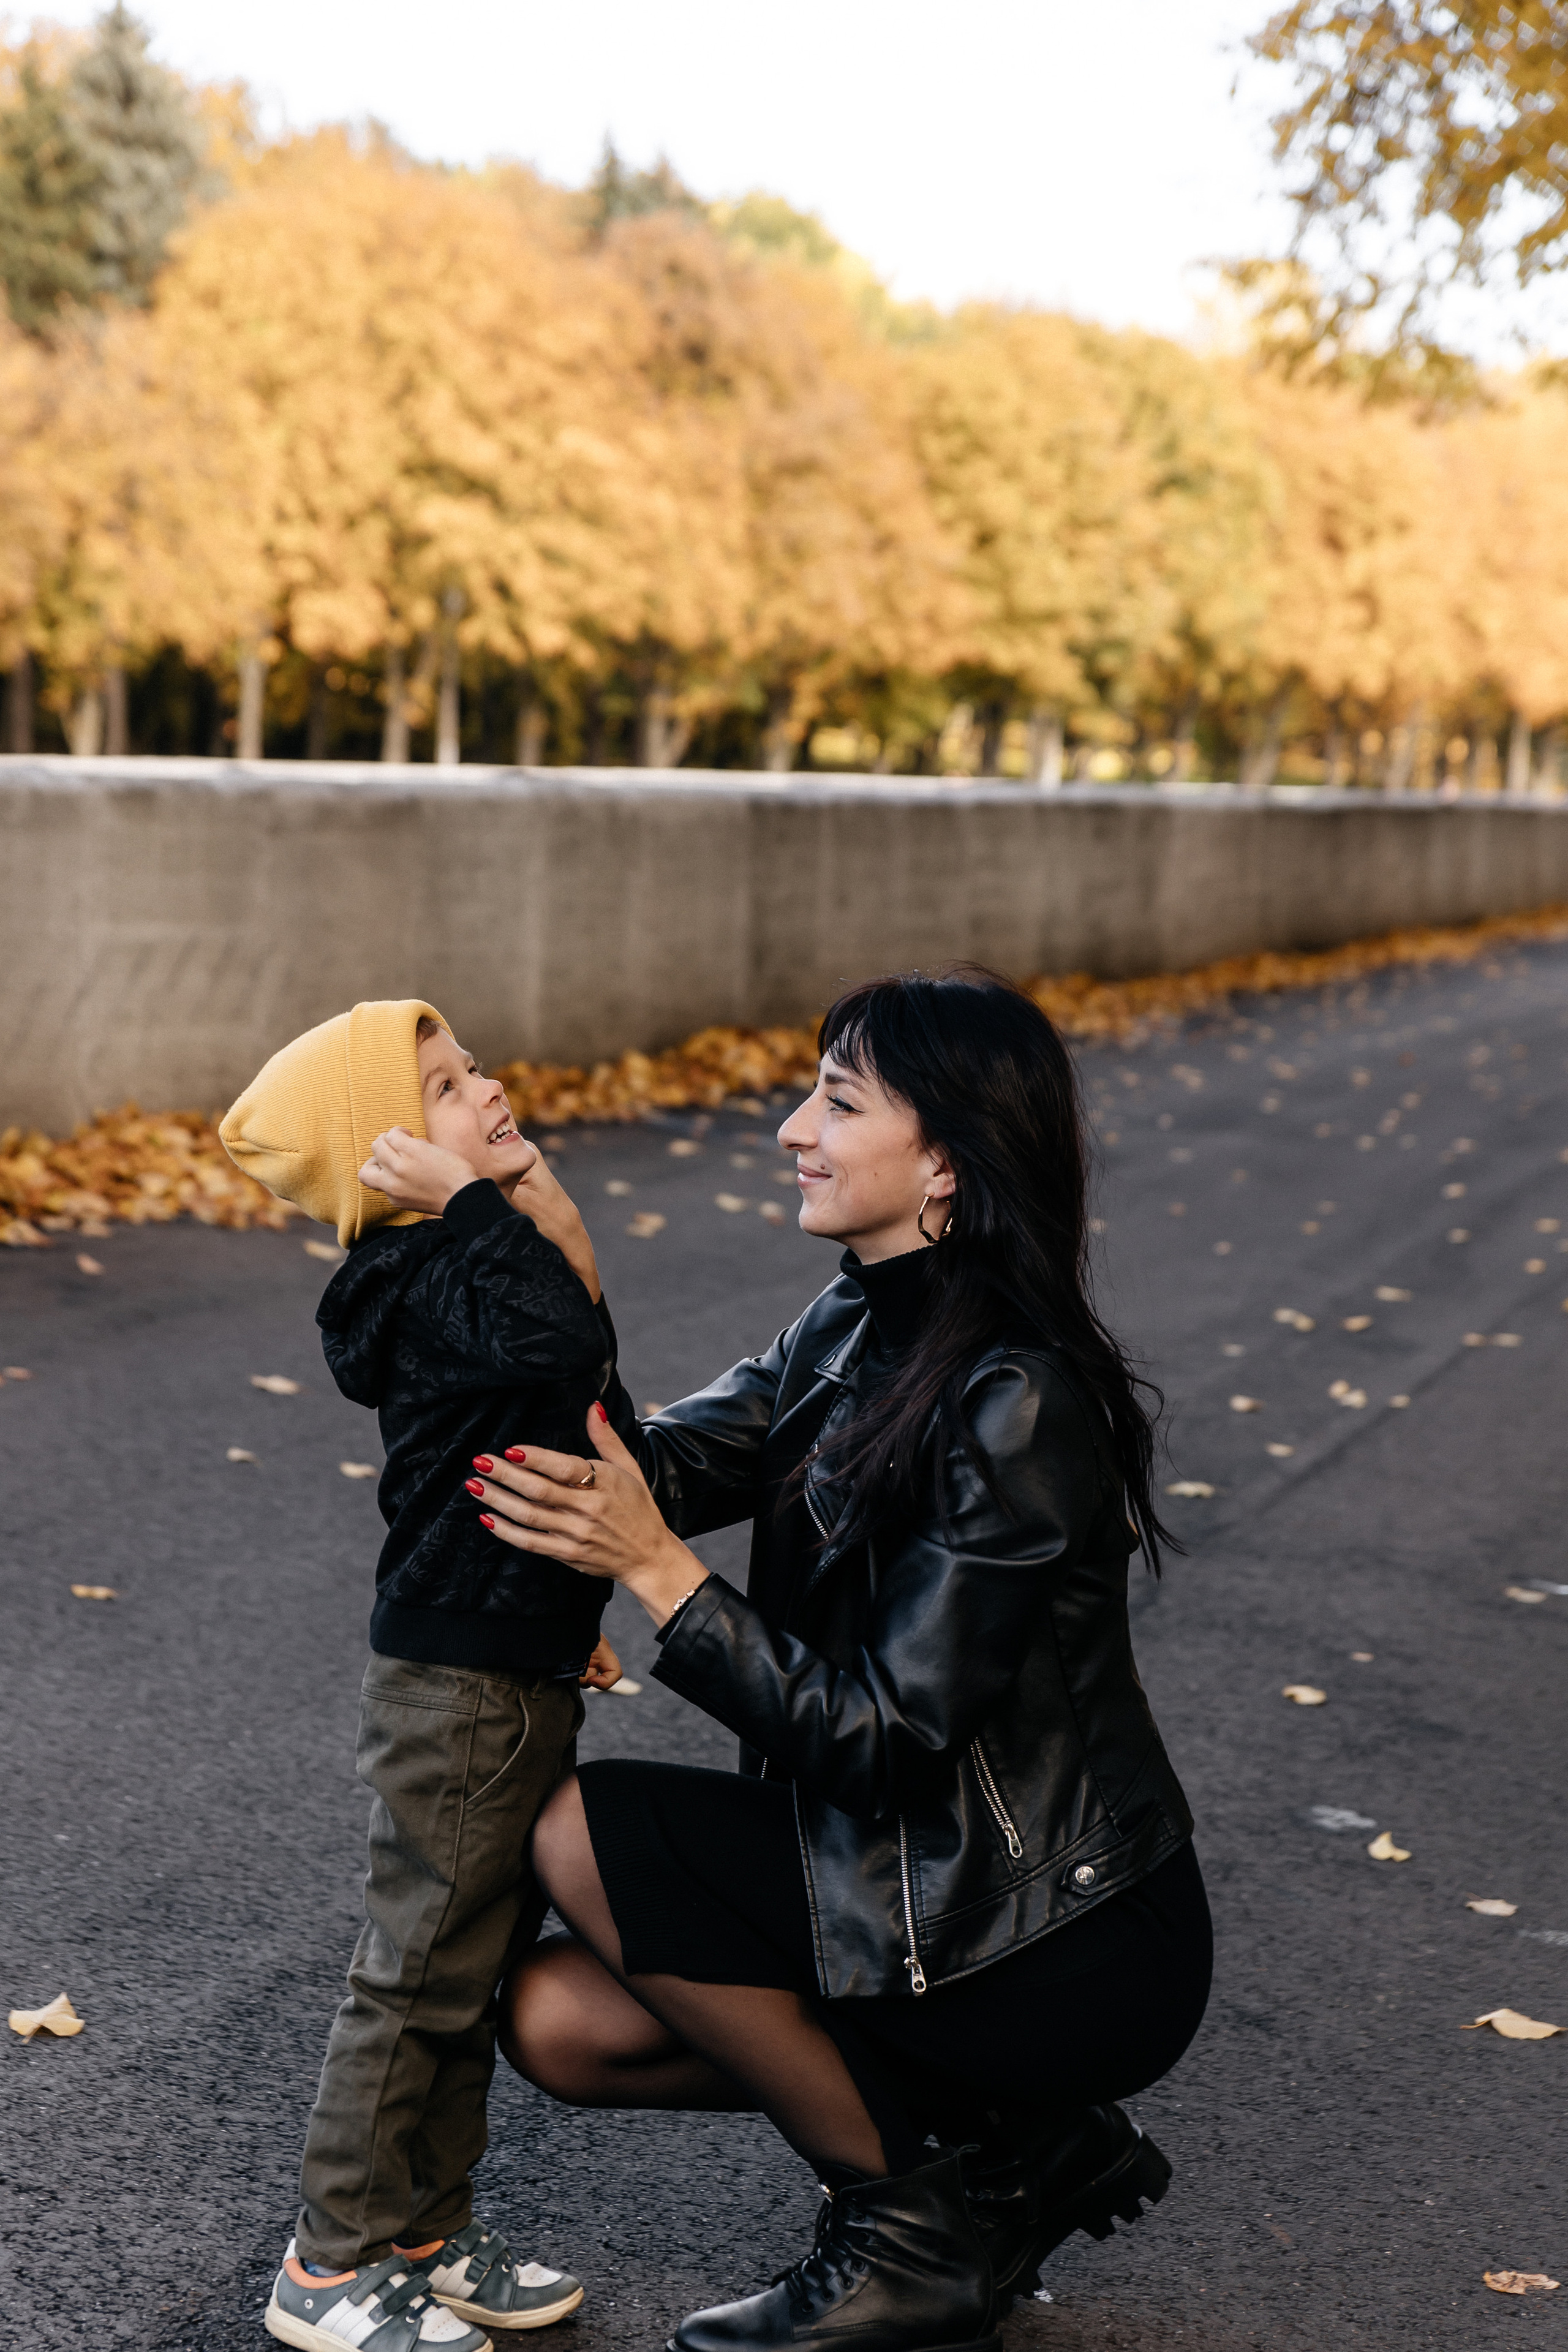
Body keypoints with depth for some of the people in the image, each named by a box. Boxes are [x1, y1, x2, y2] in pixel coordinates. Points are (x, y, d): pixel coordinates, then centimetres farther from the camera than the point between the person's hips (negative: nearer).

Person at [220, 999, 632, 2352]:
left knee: (484, 1966, 18)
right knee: (423, 1973, 1)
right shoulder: (430, 1275, -19)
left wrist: (567, 1615, 25)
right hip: (457, 1691, -10)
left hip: (522, 1669, 10)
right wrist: (477, 1196, -29)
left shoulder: (476, 1255, 11)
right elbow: (561, 1336, -40)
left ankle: (429, 2233, 32)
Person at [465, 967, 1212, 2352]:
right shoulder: (857, 1330, 4)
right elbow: (657, 1466, -7)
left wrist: (653, 1566, -28)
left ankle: (913, 2233, 0)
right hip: (925, 1871, 9)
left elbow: (884, 1735, -25)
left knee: (591, 1835, -15)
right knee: (559, 2020, 2)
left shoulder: (1014, 1404, -24)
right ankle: (1017, 2146, 13)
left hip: (1070, 1950, -9)